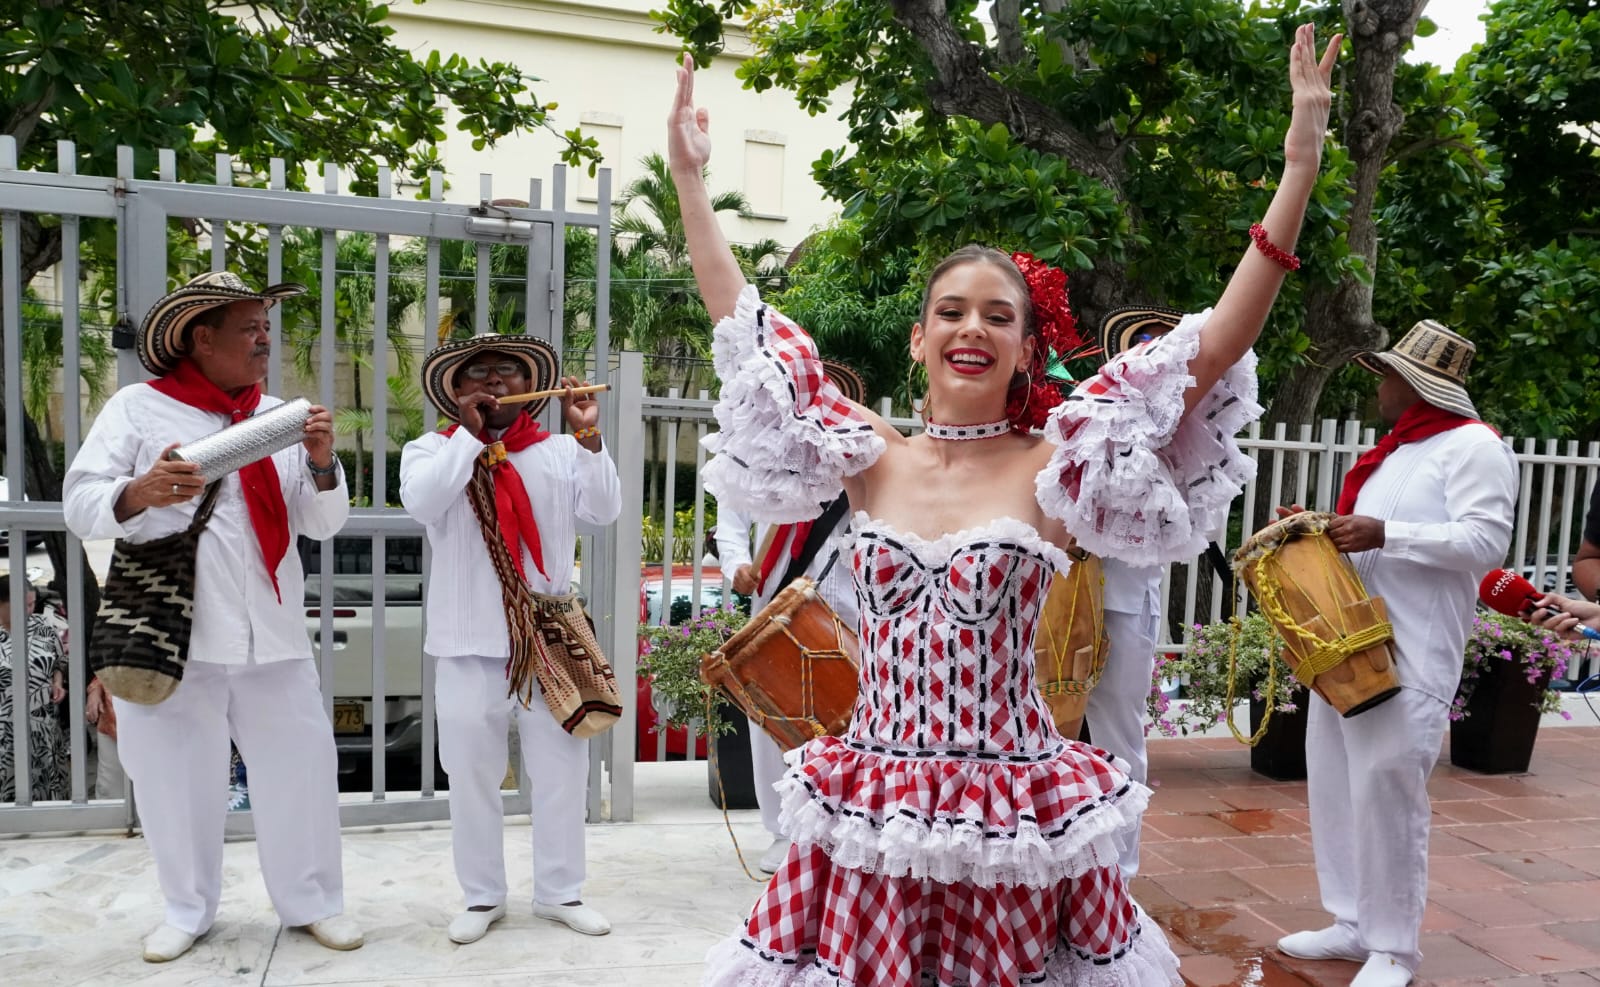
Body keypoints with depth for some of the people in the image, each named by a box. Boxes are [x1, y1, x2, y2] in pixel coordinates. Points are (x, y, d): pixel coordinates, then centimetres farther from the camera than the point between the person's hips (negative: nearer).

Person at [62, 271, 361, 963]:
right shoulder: (138, 408, 0)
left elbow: (322, 524, 7)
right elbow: (81, 505, -4)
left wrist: (321, 464, -11)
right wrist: (138, 493, -24)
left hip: (272, 636, 3)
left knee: (301, 767, 7)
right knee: (176, 777, 9)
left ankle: (312, 902, 24)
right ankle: (187, 911, 30)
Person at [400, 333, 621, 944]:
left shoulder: (561, 451, 6)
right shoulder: (432, 449, 4)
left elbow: (604, 511, -7)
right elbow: (421, 503, -16)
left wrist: (587, 436, -16)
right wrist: (470, 433, -16)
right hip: (470, 643, -1)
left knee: (561, 771, 9)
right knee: (473, 777, 9)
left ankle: (559, 891, 25)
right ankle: (482, 896, 26)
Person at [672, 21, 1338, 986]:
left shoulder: (1053, 469, -5)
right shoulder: (872, 460, 1)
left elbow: (1211, 349, -10)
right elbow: (746, 329, 5)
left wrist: (1299, 175, -15)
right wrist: (692, 180, 8)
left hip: (1014, 813, -1)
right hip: (874, 807, 2)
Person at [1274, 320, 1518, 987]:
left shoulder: (1473, 445, -6)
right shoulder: (1397, 450, 20)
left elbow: (1486, 542, -17)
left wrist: (1384, 534, -22)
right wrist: (1322, 530, 13)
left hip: (1411, 655, -9)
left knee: (1386, 793, -6)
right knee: (1333, 786, 11)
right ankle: (1354, 924, 23)